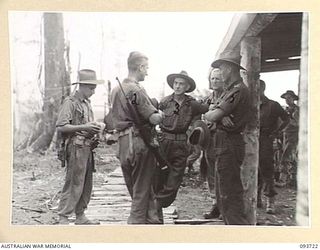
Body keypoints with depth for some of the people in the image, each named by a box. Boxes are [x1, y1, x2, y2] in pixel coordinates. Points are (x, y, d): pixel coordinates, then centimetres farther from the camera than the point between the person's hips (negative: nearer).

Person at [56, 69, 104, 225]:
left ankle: (80, 216, 20)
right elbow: (60, 127, -17)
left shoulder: (87, 103, 18)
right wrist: (84, 127, -21)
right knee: (74, 184, -7)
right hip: (76, 148, -8)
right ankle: (63, 218, 0)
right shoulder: (70, 102, -9)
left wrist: (94, 129, 8)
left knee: (86, 185, 11)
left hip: (87, 148, 9)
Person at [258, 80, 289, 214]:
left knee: (266, 170, -8)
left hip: (265, 141, -4)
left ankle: (270, 202, -3)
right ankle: (257, 198, 19)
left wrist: (275, 133, -4)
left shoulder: (273, 105, 0)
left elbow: (286, 120, 3)